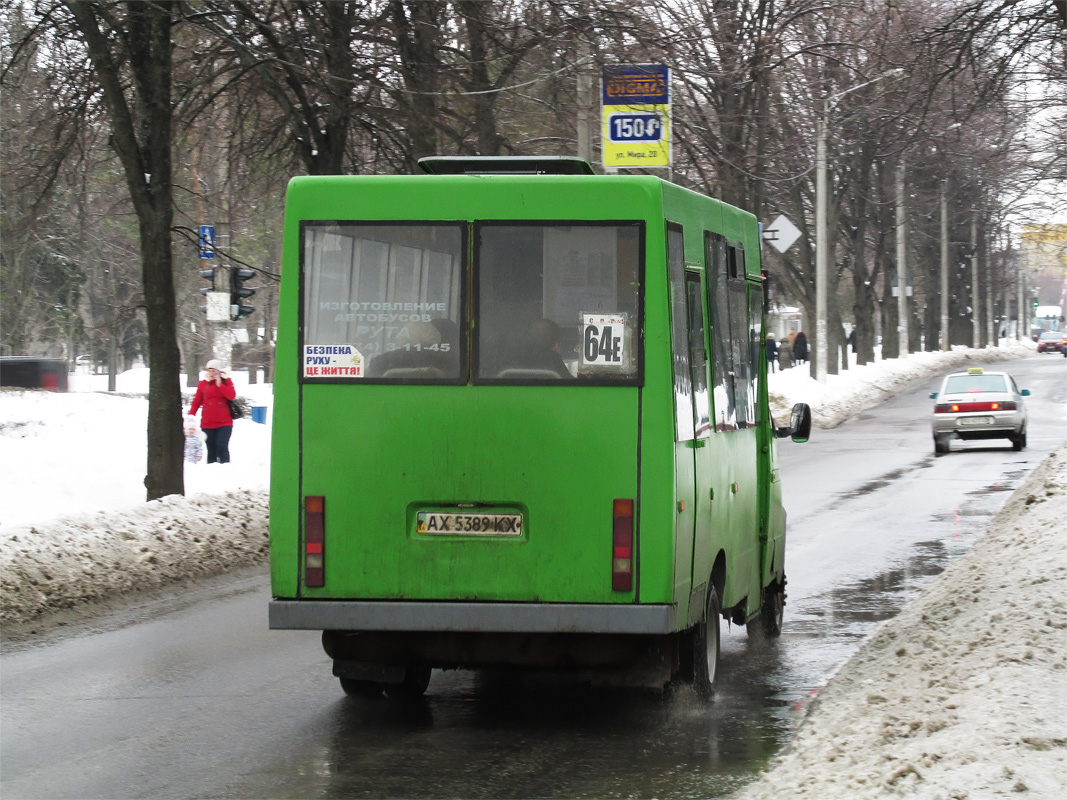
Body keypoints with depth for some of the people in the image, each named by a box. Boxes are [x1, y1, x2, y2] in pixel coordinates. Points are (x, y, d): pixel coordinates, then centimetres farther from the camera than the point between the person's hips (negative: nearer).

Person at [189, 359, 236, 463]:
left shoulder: (226, 382, 5)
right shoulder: (202, 384, 10)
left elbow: (232, 395, -12)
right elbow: (196, 402, 7)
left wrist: (219, 384, -14)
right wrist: (191, 415, -6)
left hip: (224, 423, -2)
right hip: (207, 424, 2)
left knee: (222, 447, -14)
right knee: (211, 450, 5)